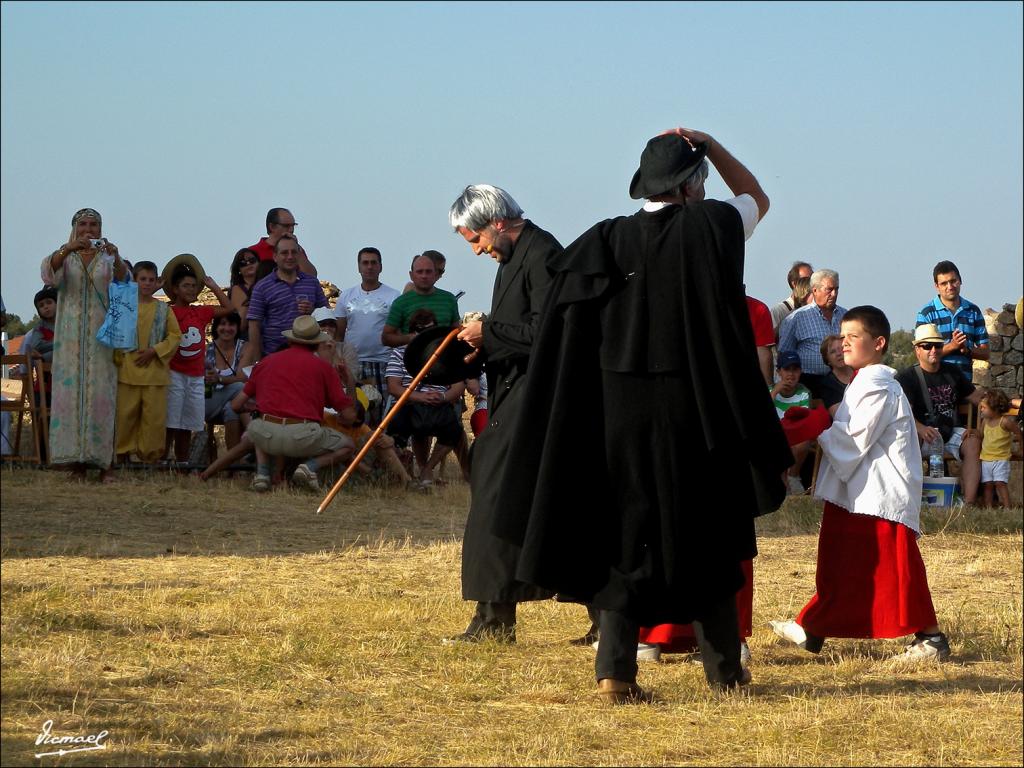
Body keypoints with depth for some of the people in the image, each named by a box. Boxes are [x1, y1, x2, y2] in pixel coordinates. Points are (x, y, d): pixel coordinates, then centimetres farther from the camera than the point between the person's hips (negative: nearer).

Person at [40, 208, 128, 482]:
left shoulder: (108, 258, 9)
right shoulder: (65, 257, 9)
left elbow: (123, 281, -10)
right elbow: (49, 273, -12)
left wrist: (116, 257, -31)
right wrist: (69, 248, -29)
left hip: (101, 335, 0)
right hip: (70, 334, 0)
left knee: (101, 394, -7)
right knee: (70, 391, -6)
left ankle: (103, 463, -7)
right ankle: (76, 461, -5)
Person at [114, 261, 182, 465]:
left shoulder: (163, 309, 7)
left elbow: (175, 336, 5)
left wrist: (154, 351, -7)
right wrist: (118, 356, -7)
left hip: (155, 371, 1)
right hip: (128, 371, -1)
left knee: (155, 415, 0)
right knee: (126, 414, 2)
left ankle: (150, 454, 8)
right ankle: (124, 453, 12)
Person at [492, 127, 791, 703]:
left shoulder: (603, 242, 1)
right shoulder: (711, 226, -4)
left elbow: (571, 340, 0)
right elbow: (757, 198, 18)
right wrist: (709, 145, 12)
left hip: (619, 412, 2)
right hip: (695, 411, -2)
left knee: (627, 533, 6)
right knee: (709, 536, 12)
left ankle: (617, 670, -3)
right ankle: (724, 666, 17)